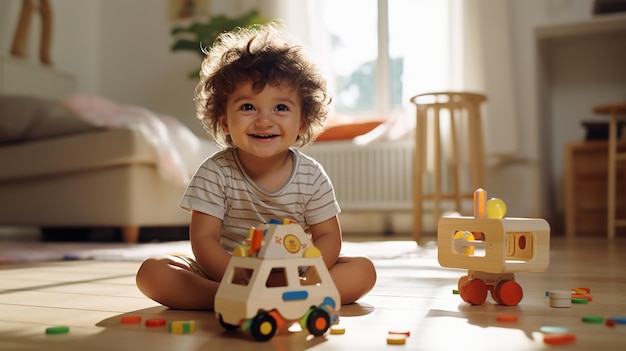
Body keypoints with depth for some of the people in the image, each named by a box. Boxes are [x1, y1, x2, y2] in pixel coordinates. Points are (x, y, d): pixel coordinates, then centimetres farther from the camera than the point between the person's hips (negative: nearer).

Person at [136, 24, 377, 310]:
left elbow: (328, 238, -7)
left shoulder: (312, 177, -10)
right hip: (222, 272, -1)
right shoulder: (215, 173, -15)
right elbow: (203, 239, -17)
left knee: (363, 271, -18)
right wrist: (242, 282, -33)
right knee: (152, 272, -23)